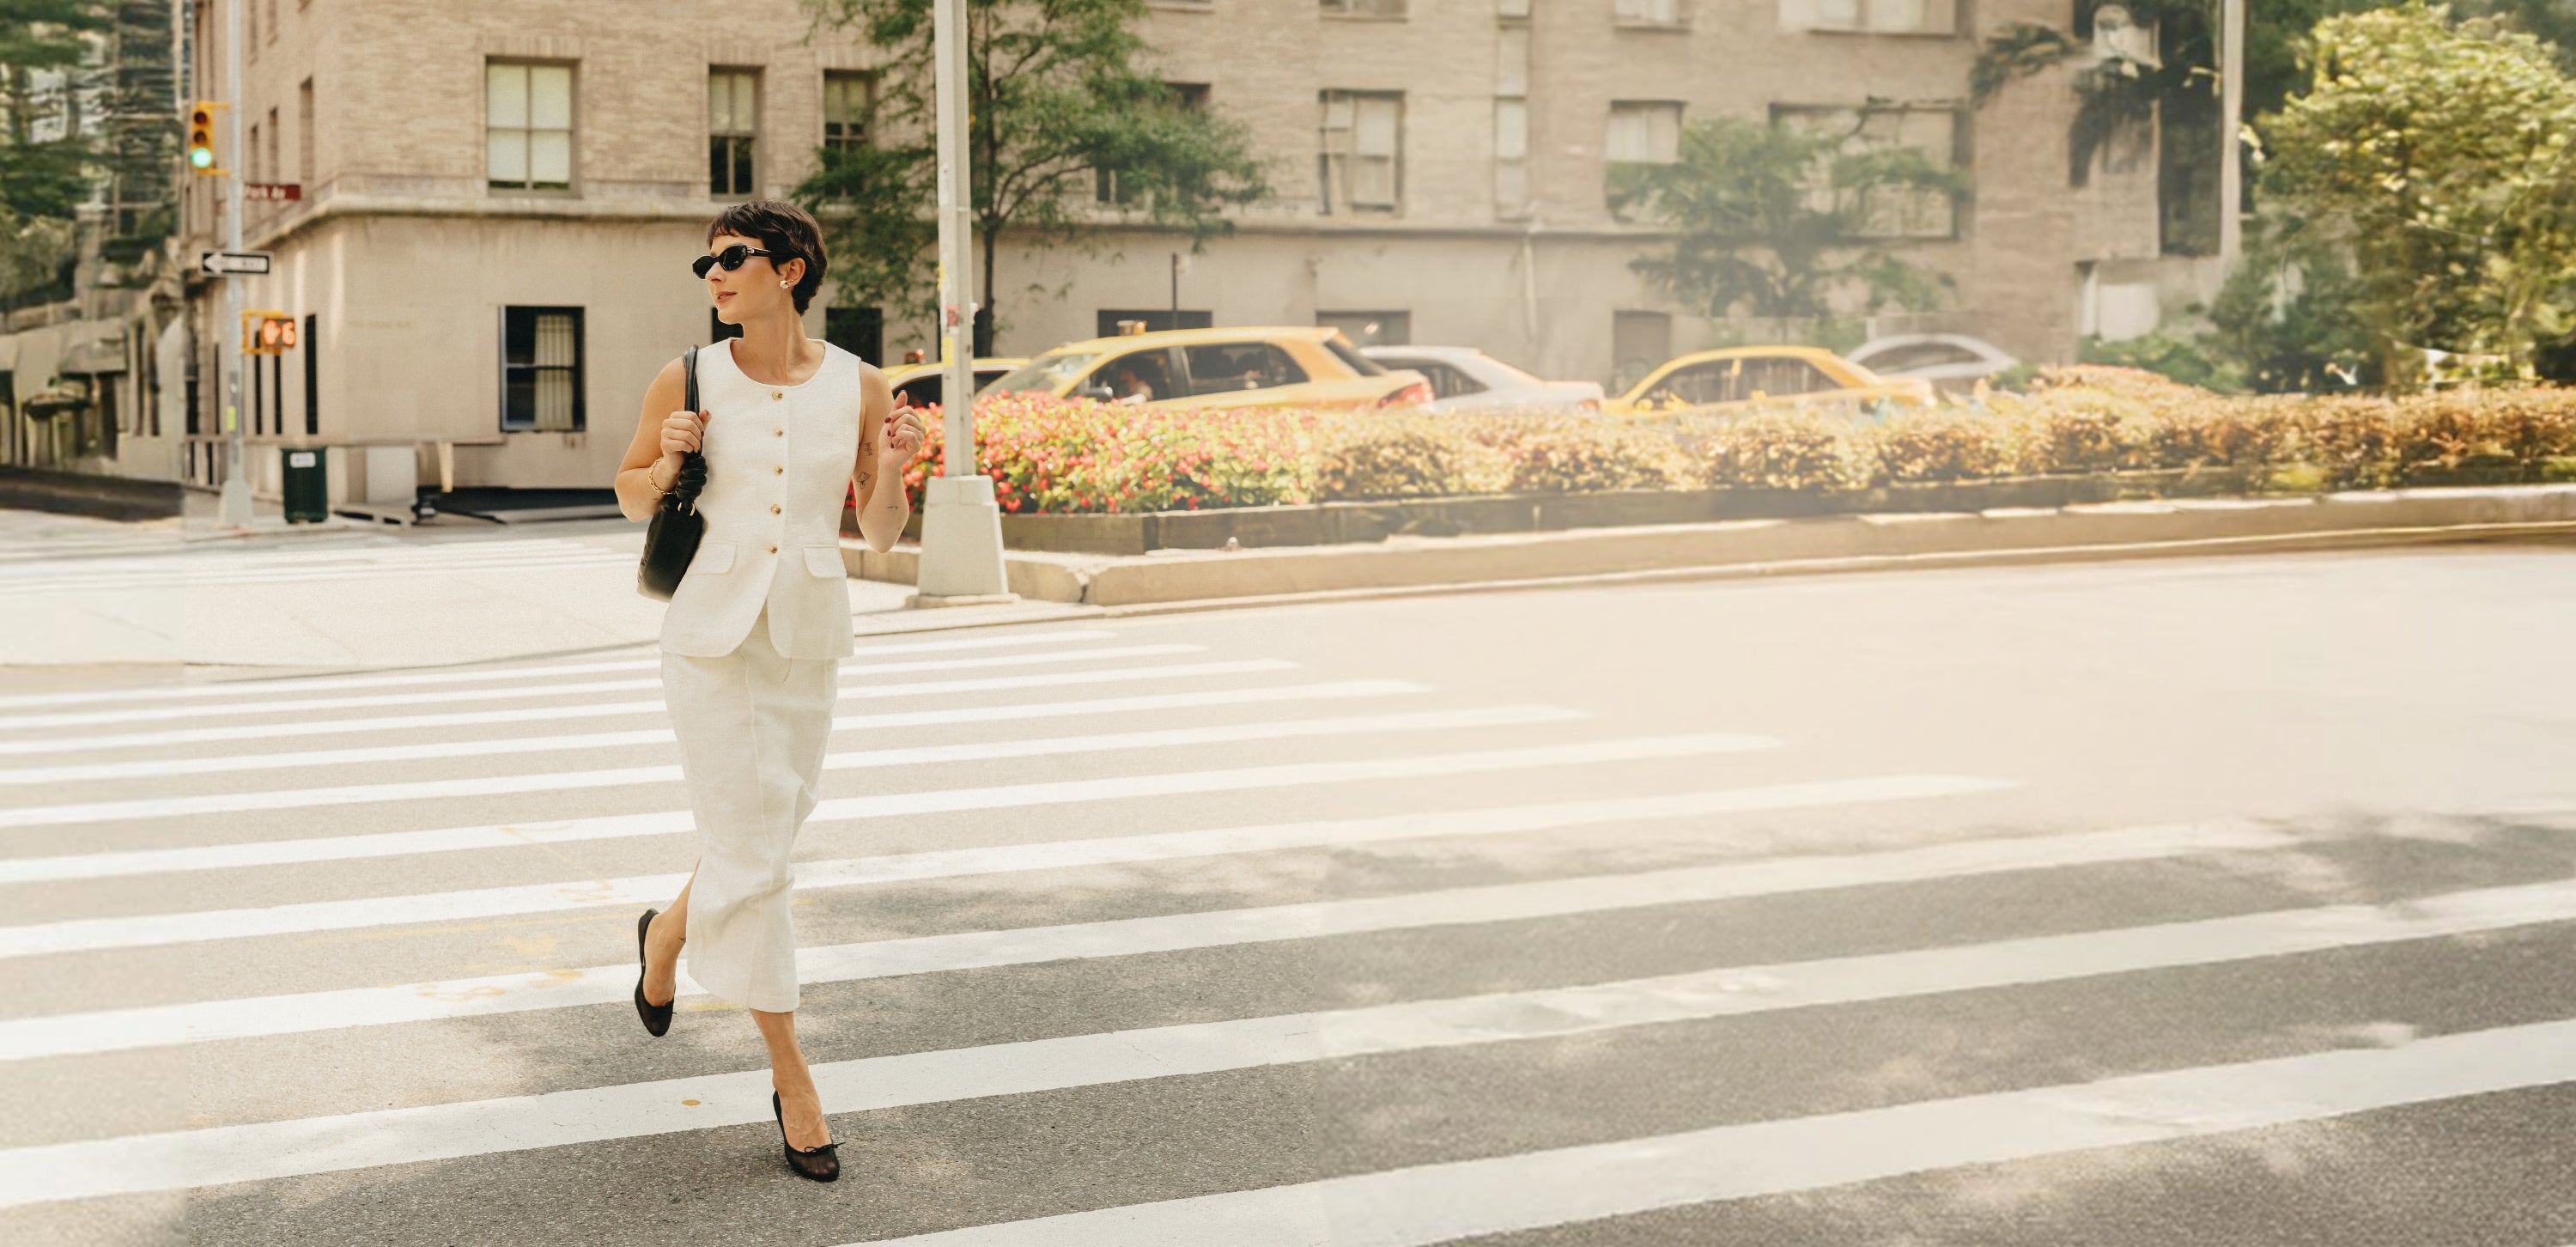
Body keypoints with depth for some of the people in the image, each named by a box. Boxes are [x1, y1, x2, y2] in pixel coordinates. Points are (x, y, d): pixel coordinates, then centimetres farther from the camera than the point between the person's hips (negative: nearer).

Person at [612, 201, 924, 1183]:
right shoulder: (688, 381, -3)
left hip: (808, 640, 2)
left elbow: (882, 537, 5)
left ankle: (667, 932, 48)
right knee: (749, 859, -3)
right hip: (711, 631, -2)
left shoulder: (857, 388, -1)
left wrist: (892, 469, -14)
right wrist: (668, 459, -11)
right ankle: (791, 1076, 9)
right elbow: (631, 498, 10)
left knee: (767, 834, 15)